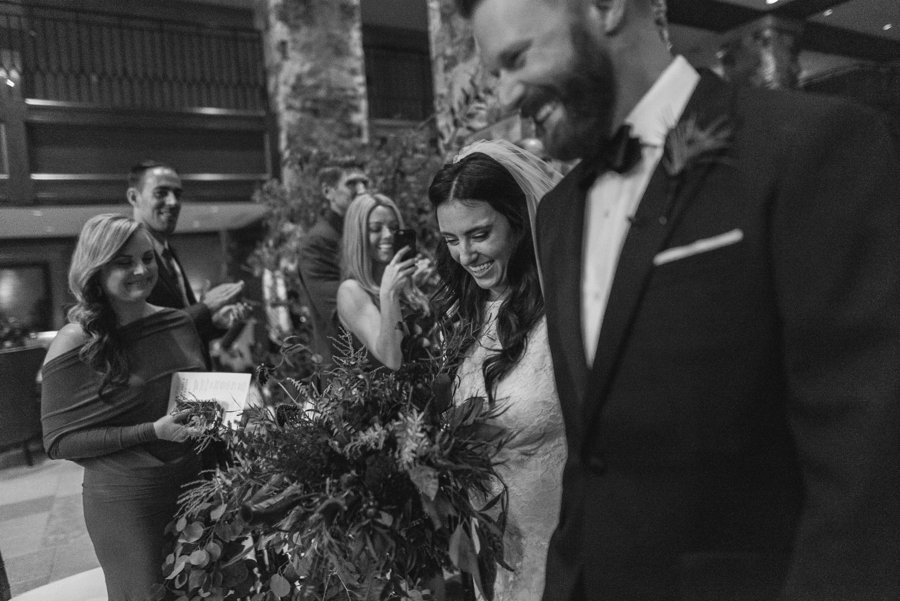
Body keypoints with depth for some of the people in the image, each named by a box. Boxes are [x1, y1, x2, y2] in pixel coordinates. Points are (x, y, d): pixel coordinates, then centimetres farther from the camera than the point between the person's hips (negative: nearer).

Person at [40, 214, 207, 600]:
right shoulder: (74, 347, -12)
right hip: (124, 504, -5)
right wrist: (152, 432, -19)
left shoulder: (177, 323, 3)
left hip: (195, 485, 5)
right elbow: (60, 442, -11)